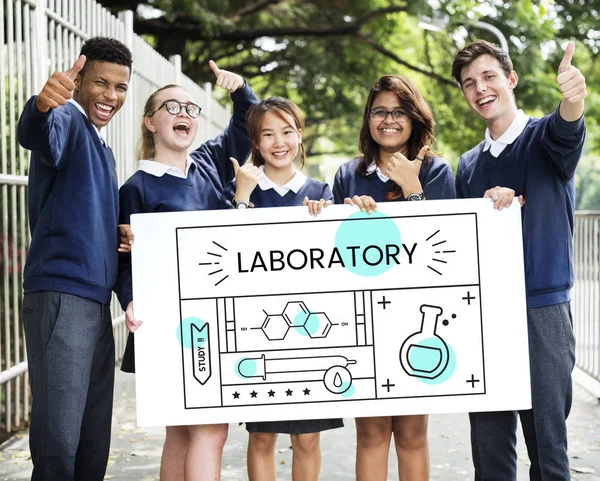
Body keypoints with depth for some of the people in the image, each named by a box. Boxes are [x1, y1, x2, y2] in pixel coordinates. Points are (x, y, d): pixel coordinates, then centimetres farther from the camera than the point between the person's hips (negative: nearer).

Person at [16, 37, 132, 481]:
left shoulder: (103, 150, 22)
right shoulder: (68, 121, -5)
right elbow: (38, 136, -31)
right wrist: (44, 105, -54)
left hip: (97, 300, 9)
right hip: (59, 295, -9)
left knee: (95, 443, 10)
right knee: (59, 440, -11)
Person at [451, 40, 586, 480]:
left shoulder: (544, 138, 0)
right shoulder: (468, 165, 14)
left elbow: (566, 130, -24)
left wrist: (573, 100, -48)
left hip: (542, 311, -4)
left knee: (547, 443, 1)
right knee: (489, 445, 8)